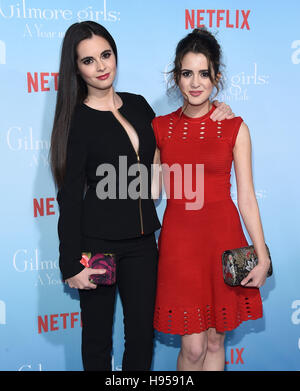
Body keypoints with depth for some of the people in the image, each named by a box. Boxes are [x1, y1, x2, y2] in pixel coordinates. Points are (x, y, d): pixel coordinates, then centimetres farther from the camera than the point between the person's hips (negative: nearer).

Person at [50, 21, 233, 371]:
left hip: (142, 239, 5)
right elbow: (70, 197, -9)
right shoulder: (76, 120, -8)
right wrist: (71, 264, -10)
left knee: (142, 332, 13)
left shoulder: (138, 105, 7)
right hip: (97, 241, -4)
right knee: (97, 336, 11)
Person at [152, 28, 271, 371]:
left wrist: (262, 256, -5)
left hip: (223, 236, 0)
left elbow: (246, 196, -2)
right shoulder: (160, 127, 3)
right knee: (193, 347, 3)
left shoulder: (235, 128, -1)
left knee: (215, 341, 13)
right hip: (179, 239, 0)